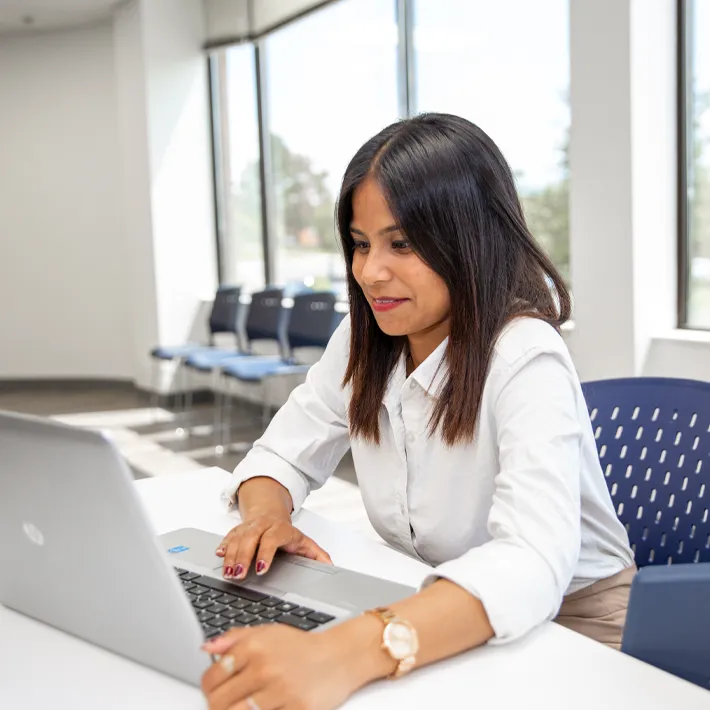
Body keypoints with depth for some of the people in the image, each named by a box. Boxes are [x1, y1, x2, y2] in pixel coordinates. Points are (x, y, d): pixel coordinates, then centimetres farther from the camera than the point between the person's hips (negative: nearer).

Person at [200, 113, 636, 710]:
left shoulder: (525, 359, -22)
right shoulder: (363, 341, -2)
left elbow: (532, 563, -35)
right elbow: (282, 456, 4)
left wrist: (344, 656, -50)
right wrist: (266, 515, -21)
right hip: (428, 611, 5)